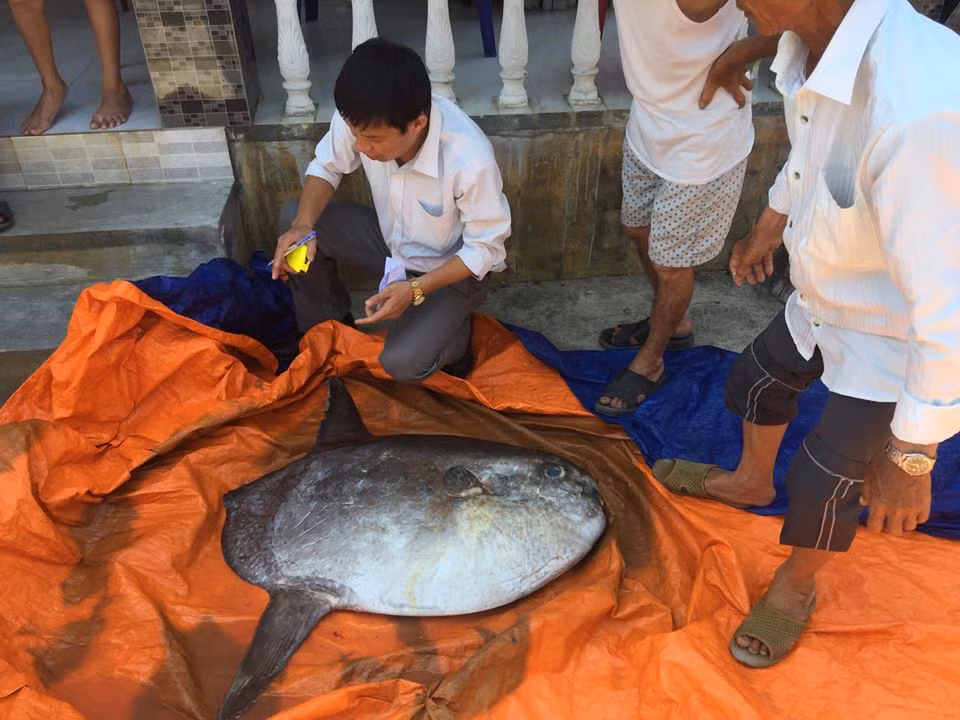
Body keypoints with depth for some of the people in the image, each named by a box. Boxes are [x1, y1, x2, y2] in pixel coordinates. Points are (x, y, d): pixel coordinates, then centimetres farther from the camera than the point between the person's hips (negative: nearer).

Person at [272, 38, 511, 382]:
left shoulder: (471, 160, -37)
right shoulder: (362, 118, -24)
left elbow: (485, 248, -23)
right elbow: (326, 166, -5)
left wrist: (416, 289, -32)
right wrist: (302, 226, -24)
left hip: (451, 267, -5)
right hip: (390, 240, 5)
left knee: (402, 363, -25)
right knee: (291, 218, -13)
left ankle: (452, 334, 11)